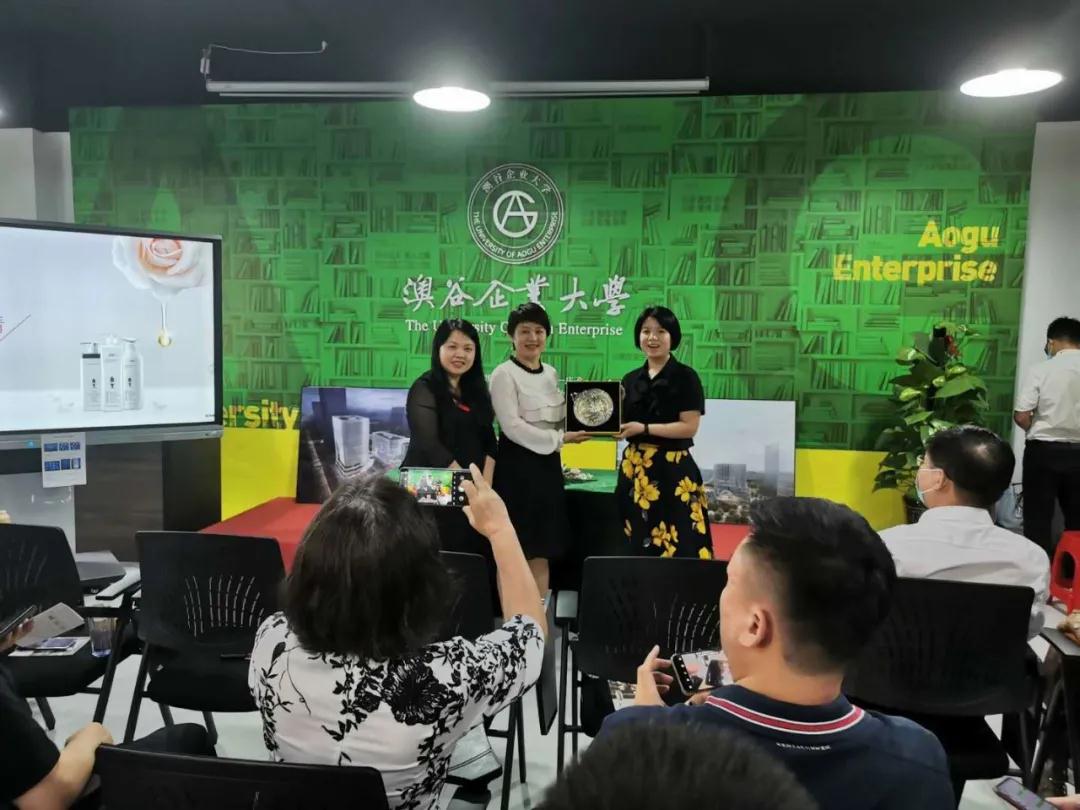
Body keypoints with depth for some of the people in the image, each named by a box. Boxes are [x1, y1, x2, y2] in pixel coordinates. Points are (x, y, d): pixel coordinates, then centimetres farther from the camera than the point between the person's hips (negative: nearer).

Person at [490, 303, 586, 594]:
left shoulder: (551, 374, 12)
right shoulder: (504, 374, -9)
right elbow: (512, 426, -17)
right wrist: (559, 439, -16)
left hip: (547, 464, 7)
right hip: (517, 466, -6)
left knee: (542, 549, 11)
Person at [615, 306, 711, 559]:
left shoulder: (685, 377, -5)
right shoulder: (631, 380, 11)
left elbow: (690, 427, -12)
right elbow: (622, 425, 13)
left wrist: (644, 428, -17)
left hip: (672, 469, -5)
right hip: (635, 468, 5)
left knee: (675, 547, -6)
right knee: (637, 545, 11)